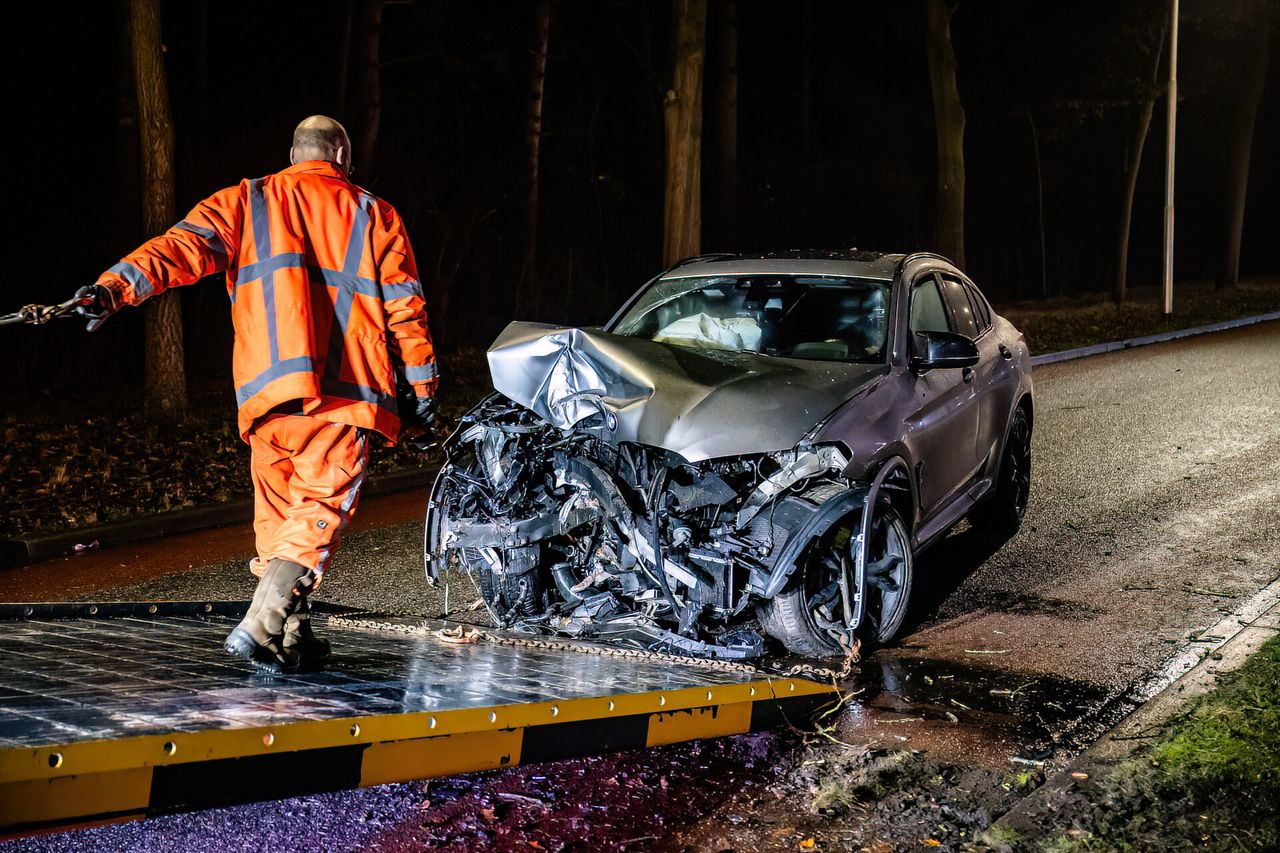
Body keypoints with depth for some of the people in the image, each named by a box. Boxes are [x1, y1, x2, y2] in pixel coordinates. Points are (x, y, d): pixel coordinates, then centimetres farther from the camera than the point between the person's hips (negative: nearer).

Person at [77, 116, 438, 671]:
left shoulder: (245, 203, 16)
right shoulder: (375, 216, 15)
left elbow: (186, 246, -2)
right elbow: (405, 309, 11)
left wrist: (117, 287, -13)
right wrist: (420, 391, 16)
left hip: (269, 389, 2)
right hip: (348, 393, -2)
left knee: (278, 510, 15)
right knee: (321, 507, -5)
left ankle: (291, 637, 16)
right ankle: (260, 625, -22)